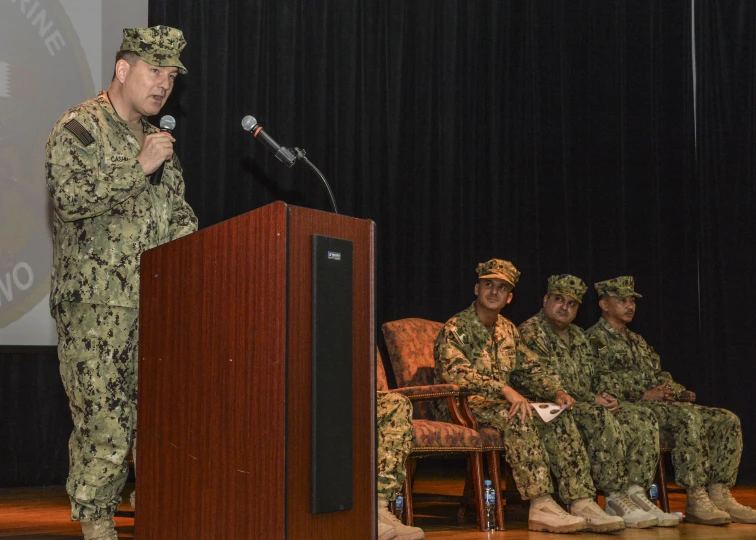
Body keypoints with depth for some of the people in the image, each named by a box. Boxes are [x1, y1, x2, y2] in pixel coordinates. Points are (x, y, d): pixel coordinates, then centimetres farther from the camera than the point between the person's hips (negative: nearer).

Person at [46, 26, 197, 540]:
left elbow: (178, 216, 26)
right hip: (96, 305, -7)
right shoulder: (79, 127, -3)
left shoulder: (157, 139, 21)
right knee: (103, 416, -6)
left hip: (156, 304, 7)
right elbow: (70, 198, -19)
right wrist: (139, 167, -16)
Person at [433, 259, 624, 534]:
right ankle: (541, 506, -39)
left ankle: (581, 502, -24)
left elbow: (531, 368, 20)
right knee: (517, 418, -35)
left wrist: (556, 392, -2)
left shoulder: (508, 329, 17)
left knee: (560, 419, -15)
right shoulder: (455, 328, -8)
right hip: (463, 406, -7)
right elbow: (456, 372, -25)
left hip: (501, 403, 7)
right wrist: (505, 390, -36)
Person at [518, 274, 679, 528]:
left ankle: (635, 492, -20)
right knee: (601, 419, -35)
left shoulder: (578, 336, 22)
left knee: (642, 418, -9)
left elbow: (593, 379, 22)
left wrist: (604, 397, -3)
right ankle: (616, 499, -32)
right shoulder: (531, 332, -6)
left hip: (585, 405, 9)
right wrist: (591, 400, -17)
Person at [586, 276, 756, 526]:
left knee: (728, 420, -7)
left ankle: (719, 495, -13)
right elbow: (600, 387, -13)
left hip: (665, 404, 9)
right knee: (690, 418, -35)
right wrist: (643, 395, -18)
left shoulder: (638, 341, 28)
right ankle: (696, 501, -34)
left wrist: (680, 392, 5)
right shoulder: (595, 339, 0)